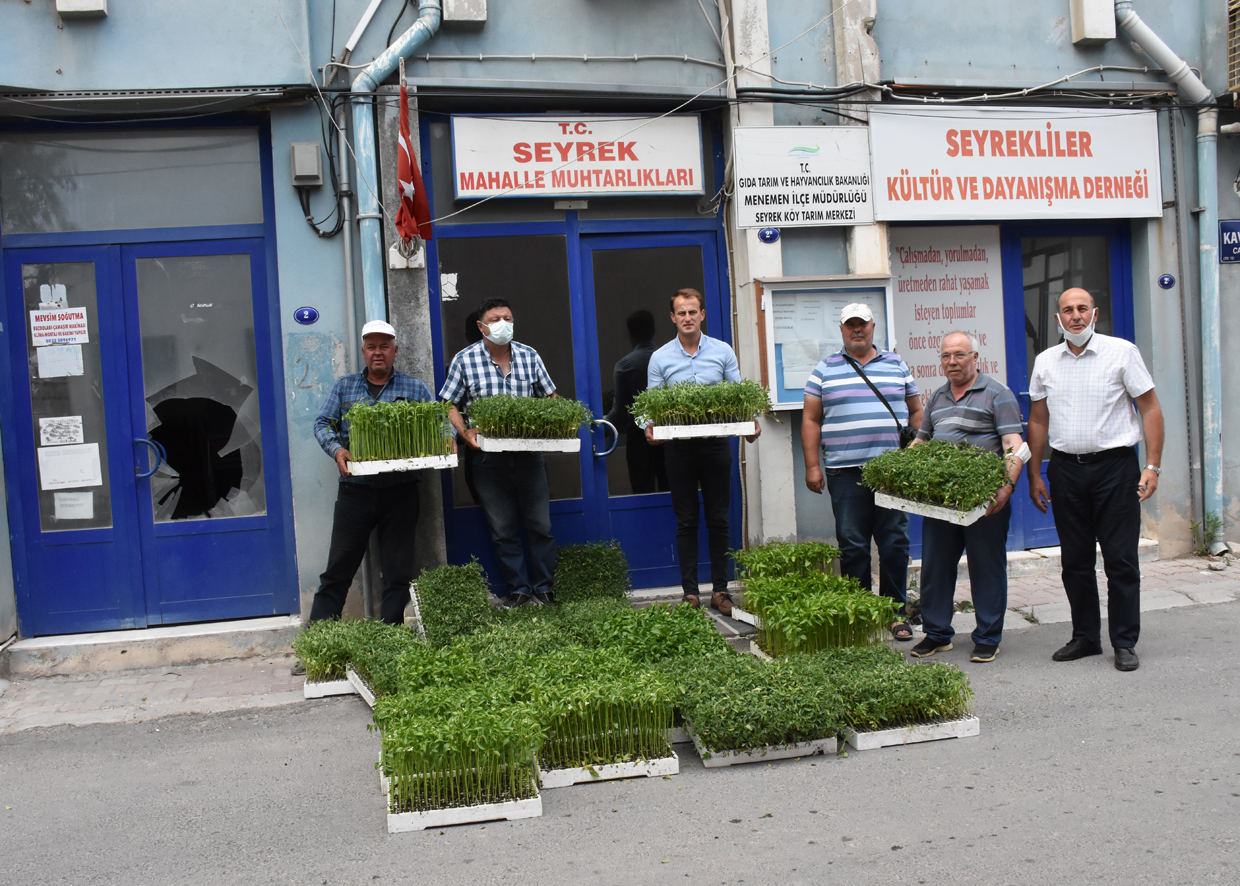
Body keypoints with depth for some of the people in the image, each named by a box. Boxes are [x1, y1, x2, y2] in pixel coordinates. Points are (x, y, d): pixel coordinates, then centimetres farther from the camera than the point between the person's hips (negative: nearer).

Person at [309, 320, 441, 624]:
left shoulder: (416, 388, 9)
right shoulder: (344, 386, 12)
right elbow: (323, 423, 7)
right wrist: (336, 449, -13)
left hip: (399, 492, 0)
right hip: (355, 490, 0)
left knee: (398, 571, 4)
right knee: (338, 568, 3)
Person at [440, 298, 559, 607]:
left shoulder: (529, 356, 6)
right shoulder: (464, 360, 0)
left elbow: (550, 397, 12)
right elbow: (450, 405, 3)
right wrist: (464, 432, -14)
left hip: (529, 454, 2)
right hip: (488, 457, -1)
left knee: (541, 526, 5)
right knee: (503, 531, 5)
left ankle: (543, 590, 15)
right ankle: (518, 592, 14)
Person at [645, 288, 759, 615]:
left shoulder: (723, 352, 4)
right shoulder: (660, 358, 4)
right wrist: (651, 428, -18)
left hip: (716, 444, 0)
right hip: (679, 446, 0)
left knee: (718, 520, 5)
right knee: (686, 522, 5)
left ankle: (720, 590, 13)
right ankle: (690, 592, 11)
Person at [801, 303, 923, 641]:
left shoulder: (897, 365, 13)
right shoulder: (824, 371, 9)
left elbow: (916, 412, 17)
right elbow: (811, 421, 7)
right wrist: (812, 466, 0)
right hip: (845, 472, -1)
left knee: (895, 542, 2)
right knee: (852, 545, 1)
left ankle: (896, 613, 12)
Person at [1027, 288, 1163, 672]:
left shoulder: (1122, 352, -2)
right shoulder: (1045, 362, 9)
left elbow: (1151, 409, -1)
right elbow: (1038, 421, 15)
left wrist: (1152, 466, -8)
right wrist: (1035, 475, 11)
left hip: (1115, 465, -3)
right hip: (1065, 468, 4)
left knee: (1120, 559, -1)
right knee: (1075, 560, 9)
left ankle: (1125, 642, 9)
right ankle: (1085, 637, 21)